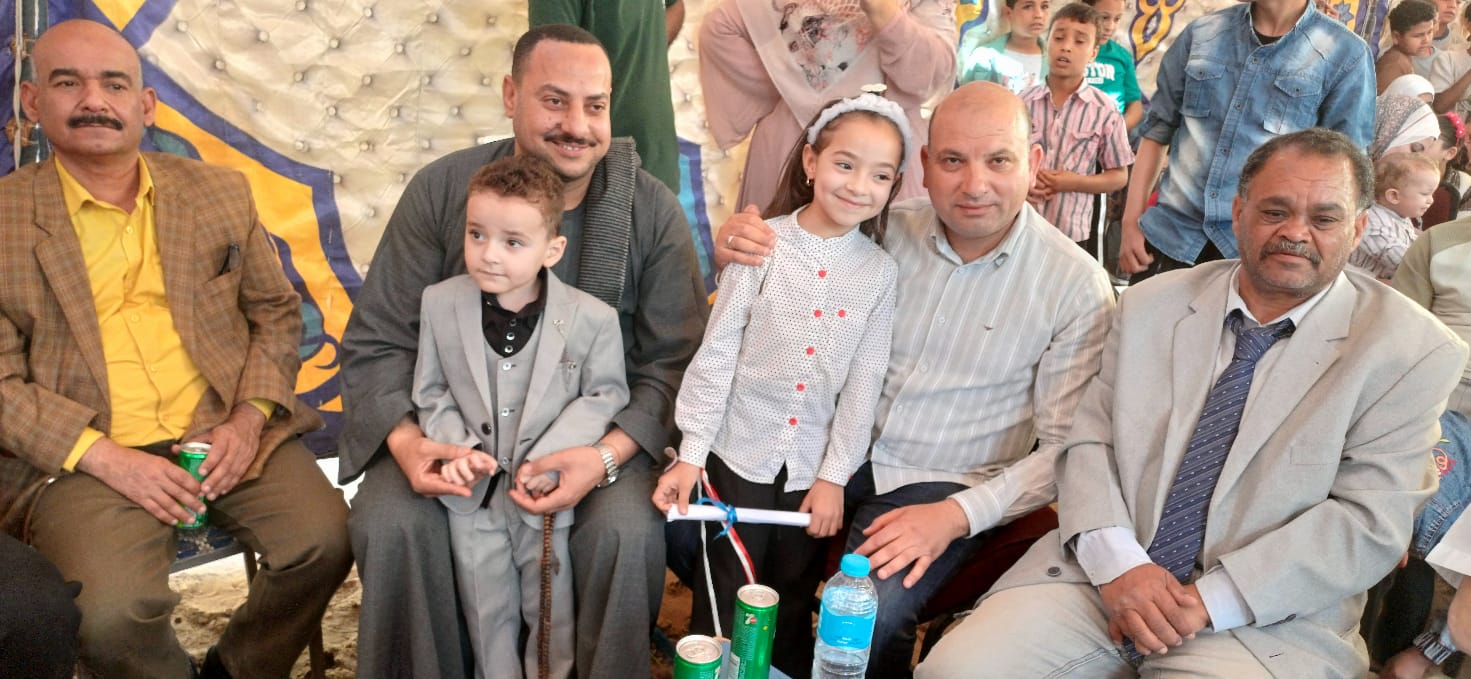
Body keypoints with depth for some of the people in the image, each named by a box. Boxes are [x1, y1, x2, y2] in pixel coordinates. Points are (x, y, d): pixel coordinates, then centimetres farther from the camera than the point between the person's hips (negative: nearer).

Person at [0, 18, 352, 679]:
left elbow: (276, 311, 13)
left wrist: (249, 418, -3)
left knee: (326, 539, -20)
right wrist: (105, 458, -14)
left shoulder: (220, 192, 12)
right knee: (110, 613, -26)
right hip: (89, 456, -2)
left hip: (227, 432, 3)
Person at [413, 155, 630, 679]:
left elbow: (604, 395, -8)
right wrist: (457, 448, -15)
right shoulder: (440, 304, -9)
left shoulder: (592, 318, -17)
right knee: (487, 614, 19)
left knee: (552, 612, 17)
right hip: (474, 496, 2)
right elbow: (431, 392, 1)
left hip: (547, 495, -2)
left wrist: (550, 458, -19)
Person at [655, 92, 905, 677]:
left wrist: (834, 474, -3)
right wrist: (691, 452, -9)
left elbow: (864, 382, -1)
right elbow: (716, 351, -8)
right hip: (741, 452, -2)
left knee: (794, 602, 17)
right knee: (724, 600, 8)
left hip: (814, 465, 2)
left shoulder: (881, 272, -2)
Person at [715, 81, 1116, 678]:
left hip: (944, 485, -3)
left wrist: (957, 515, -21)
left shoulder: (1078, 286, -9)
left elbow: (1066, 448, -7)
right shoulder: (885, 232, -2)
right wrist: (738, 253, -14)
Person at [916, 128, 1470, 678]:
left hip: (1265, 620, -2)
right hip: (1102, 572, 2)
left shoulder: (1412, 351, -3)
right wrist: (1117, 563, -13)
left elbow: (1369, 521, -8)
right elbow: (1089, 441, 4)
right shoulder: (1150, 307, 6)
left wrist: (1211, 601, -15)